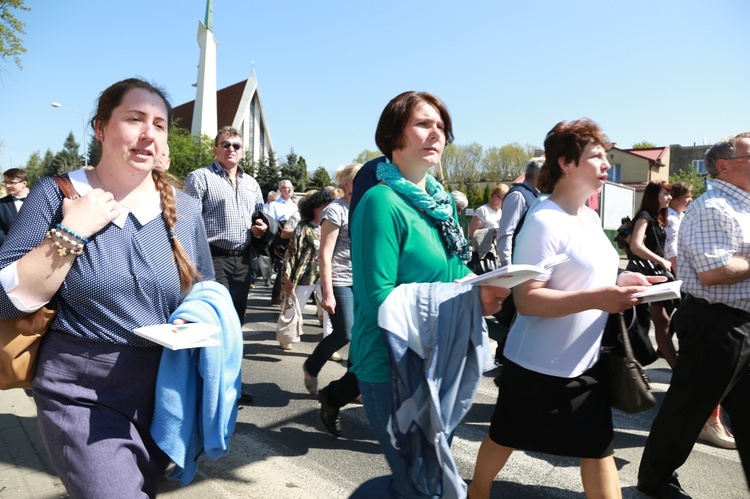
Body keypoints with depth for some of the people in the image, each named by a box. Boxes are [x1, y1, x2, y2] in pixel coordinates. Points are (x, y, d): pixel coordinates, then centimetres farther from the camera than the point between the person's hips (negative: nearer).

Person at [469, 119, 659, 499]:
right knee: (505, 439, 14)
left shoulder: (591, 217, 7)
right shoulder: (543, 221, -21)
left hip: (585, 362, 7)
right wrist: (597, 299, -32)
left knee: (599, 448, 13)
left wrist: (620, 283, 0)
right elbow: (526, 299, -26)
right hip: (538, 365, -7)